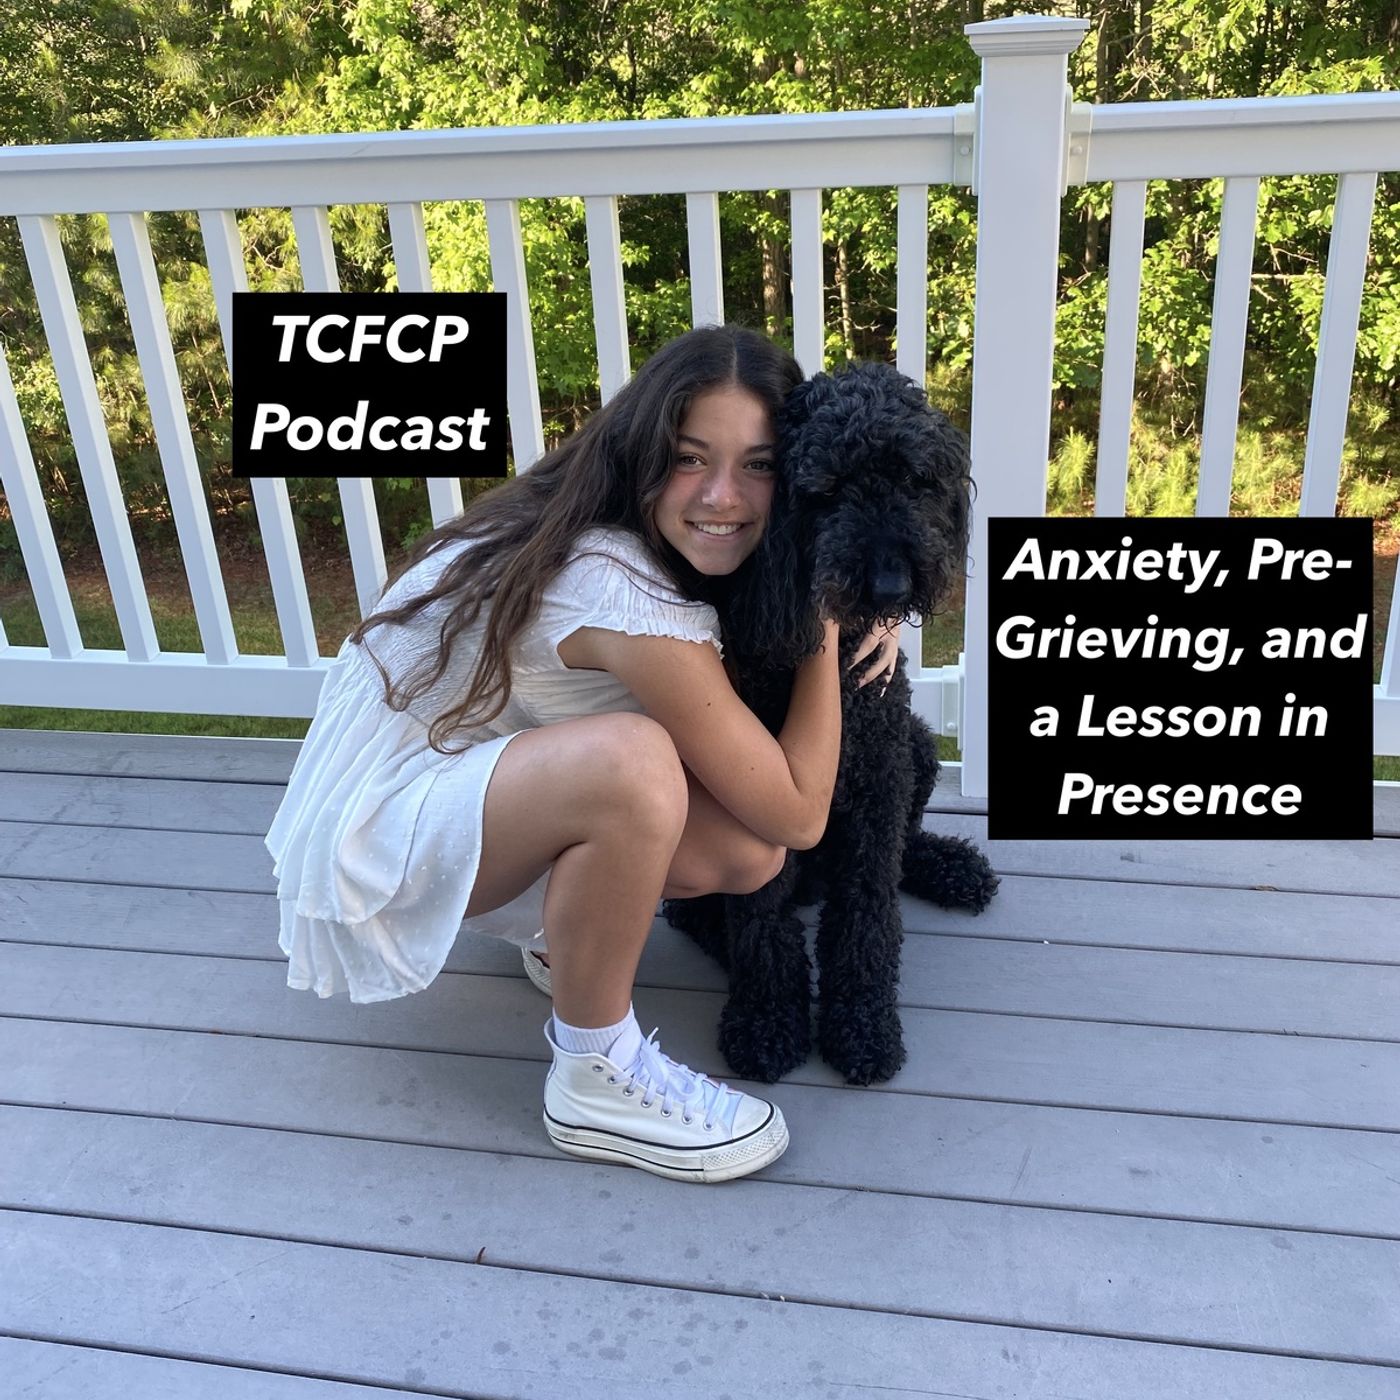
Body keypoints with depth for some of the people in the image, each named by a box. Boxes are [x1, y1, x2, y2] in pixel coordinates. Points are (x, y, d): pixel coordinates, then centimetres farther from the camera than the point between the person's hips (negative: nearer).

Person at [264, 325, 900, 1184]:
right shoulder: (629, 599, -31)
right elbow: (799, 816, -22)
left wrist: (851, 616, -8)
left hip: (453, 794, 8)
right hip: (369, 836, -8)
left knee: (746, 854, -13)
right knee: (630, 761, -36)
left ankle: (571, 929, 16)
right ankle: (594, 1077, -14)